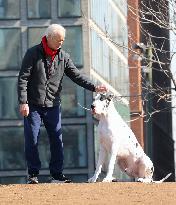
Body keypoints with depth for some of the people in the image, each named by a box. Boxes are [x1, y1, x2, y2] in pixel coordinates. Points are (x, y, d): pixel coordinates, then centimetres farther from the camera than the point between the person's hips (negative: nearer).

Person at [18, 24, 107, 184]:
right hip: (33, 105, -3)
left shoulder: (63, 57, 6)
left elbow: (76, 75, 5)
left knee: (57, 140, 2)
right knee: (32, 140, -2)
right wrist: (23, 102, -13)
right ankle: (33, 174, 8)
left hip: (53, 106, 4)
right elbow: (23, 79, -6)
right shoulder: (33, 54, -5)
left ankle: (57, 175, 8)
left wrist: (94, 87, -10)